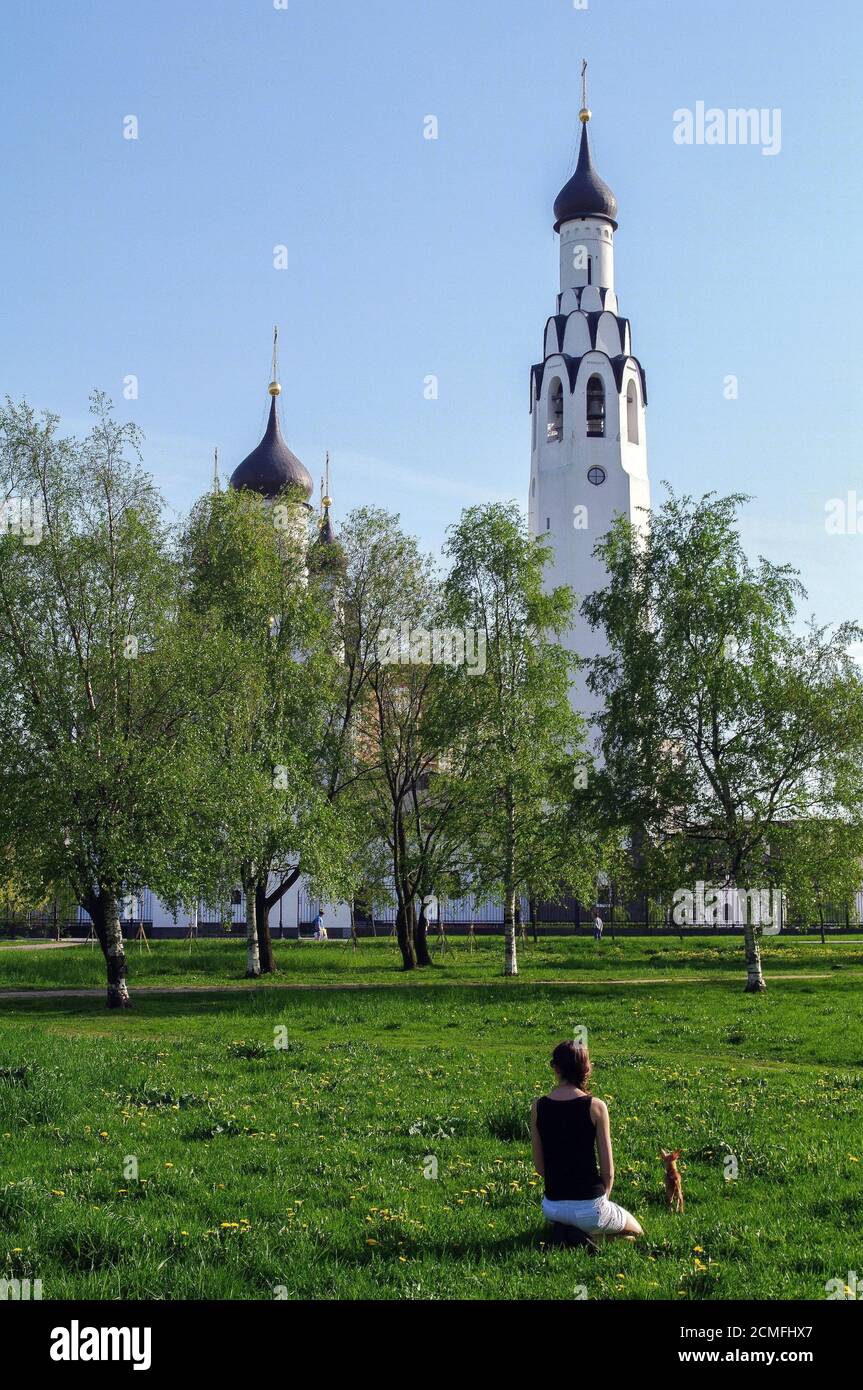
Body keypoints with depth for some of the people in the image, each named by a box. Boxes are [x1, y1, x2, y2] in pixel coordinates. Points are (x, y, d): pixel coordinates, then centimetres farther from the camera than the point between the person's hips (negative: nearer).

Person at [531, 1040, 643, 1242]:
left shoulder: (538, 1106, -3)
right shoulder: (595, 1106, -13)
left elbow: (539, 1167, 4)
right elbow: (608, 1169, -7)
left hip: (552, 1207, 4)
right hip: (589, 1206, -4)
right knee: (636, 1231, 26)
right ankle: (582, 1233, -1)